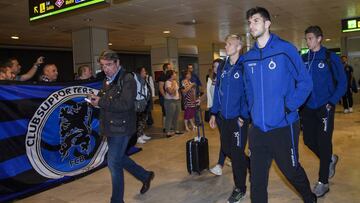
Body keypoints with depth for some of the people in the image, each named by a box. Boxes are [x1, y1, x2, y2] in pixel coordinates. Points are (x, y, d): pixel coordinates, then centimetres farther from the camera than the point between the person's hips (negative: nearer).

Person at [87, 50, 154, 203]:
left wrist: (101, 102, -23)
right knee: (119, 158, 19)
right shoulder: (108, 80, 12)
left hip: (121, 127, -9)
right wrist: (96, 100, -1)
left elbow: (126, 104, -26)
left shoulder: (127, 79, -14)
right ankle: (145, 176, 39)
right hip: (111, 126, 9)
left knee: (113, 163, -4)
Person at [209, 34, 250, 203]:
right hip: (223, 117, 7)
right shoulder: (222, 68, 9)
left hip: (238, 119, -7)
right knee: (226, 149, 17)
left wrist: (243, 116, -16)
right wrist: (214, 113, 10)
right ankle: (249, 165, 43)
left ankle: (240, 189, 20)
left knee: (236, 153, 2)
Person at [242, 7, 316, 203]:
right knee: (257, 179, 10)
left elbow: (305, 82, -7)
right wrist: (253, 110, 8)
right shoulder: (248, 57, 6)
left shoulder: (285, 49, -8)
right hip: (257, 128, 4)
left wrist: (288, 107, -12)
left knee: (292, 171, 15)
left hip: (283, 126, -4)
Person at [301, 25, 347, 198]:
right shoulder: (303, 59, 6)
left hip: (324, 107, -4)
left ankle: (323, 182, 14)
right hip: (308, 108, 5)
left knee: (323, 143, 0)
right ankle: (330, 159, 39)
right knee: (309, 140, 9)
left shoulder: (330, 58, -6)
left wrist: (332, 102, -13)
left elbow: (342, 82, -5)